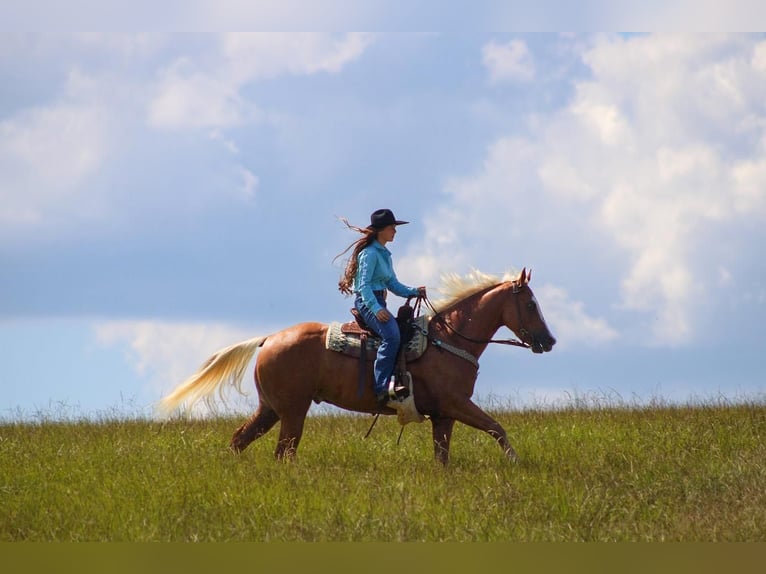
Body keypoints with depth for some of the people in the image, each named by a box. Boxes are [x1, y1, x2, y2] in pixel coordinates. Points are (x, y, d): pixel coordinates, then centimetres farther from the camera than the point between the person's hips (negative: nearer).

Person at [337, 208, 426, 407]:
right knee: (391, 335, -30)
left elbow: (393, 285, 20)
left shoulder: (384, 254, 20)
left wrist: (414, 292, 5)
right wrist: (376, 309, -30)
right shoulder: (369, 253, -10)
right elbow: (363, 285, -18)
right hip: (367, 302, -11)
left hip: (378, 304, 11)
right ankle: (382, 388, -38)